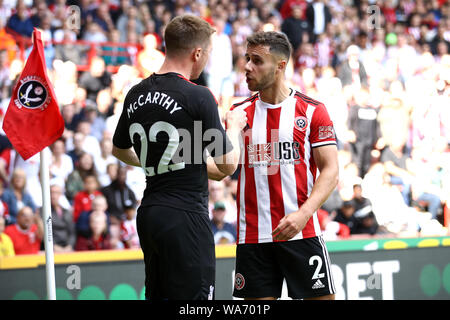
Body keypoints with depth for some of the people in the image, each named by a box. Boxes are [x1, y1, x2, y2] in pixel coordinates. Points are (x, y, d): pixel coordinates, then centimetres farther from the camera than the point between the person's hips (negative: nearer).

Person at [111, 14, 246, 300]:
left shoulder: (136, 94, 9)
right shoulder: (198, 97, -13)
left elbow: (120, 150, 26)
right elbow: (227, 166, -7)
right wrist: (234, 126, 11)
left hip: (149, 213, 8)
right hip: (186, 217, -8)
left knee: (157, 295, 13)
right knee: (193, 298, -5)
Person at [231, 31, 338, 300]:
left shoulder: (312, 111, 1)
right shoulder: (239, 114, 9)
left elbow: (330, 170, -4)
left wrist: (304, 213, -19)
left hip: (302, 233, -2)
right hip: (252, 235, 2)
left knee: (322, 297, -3)